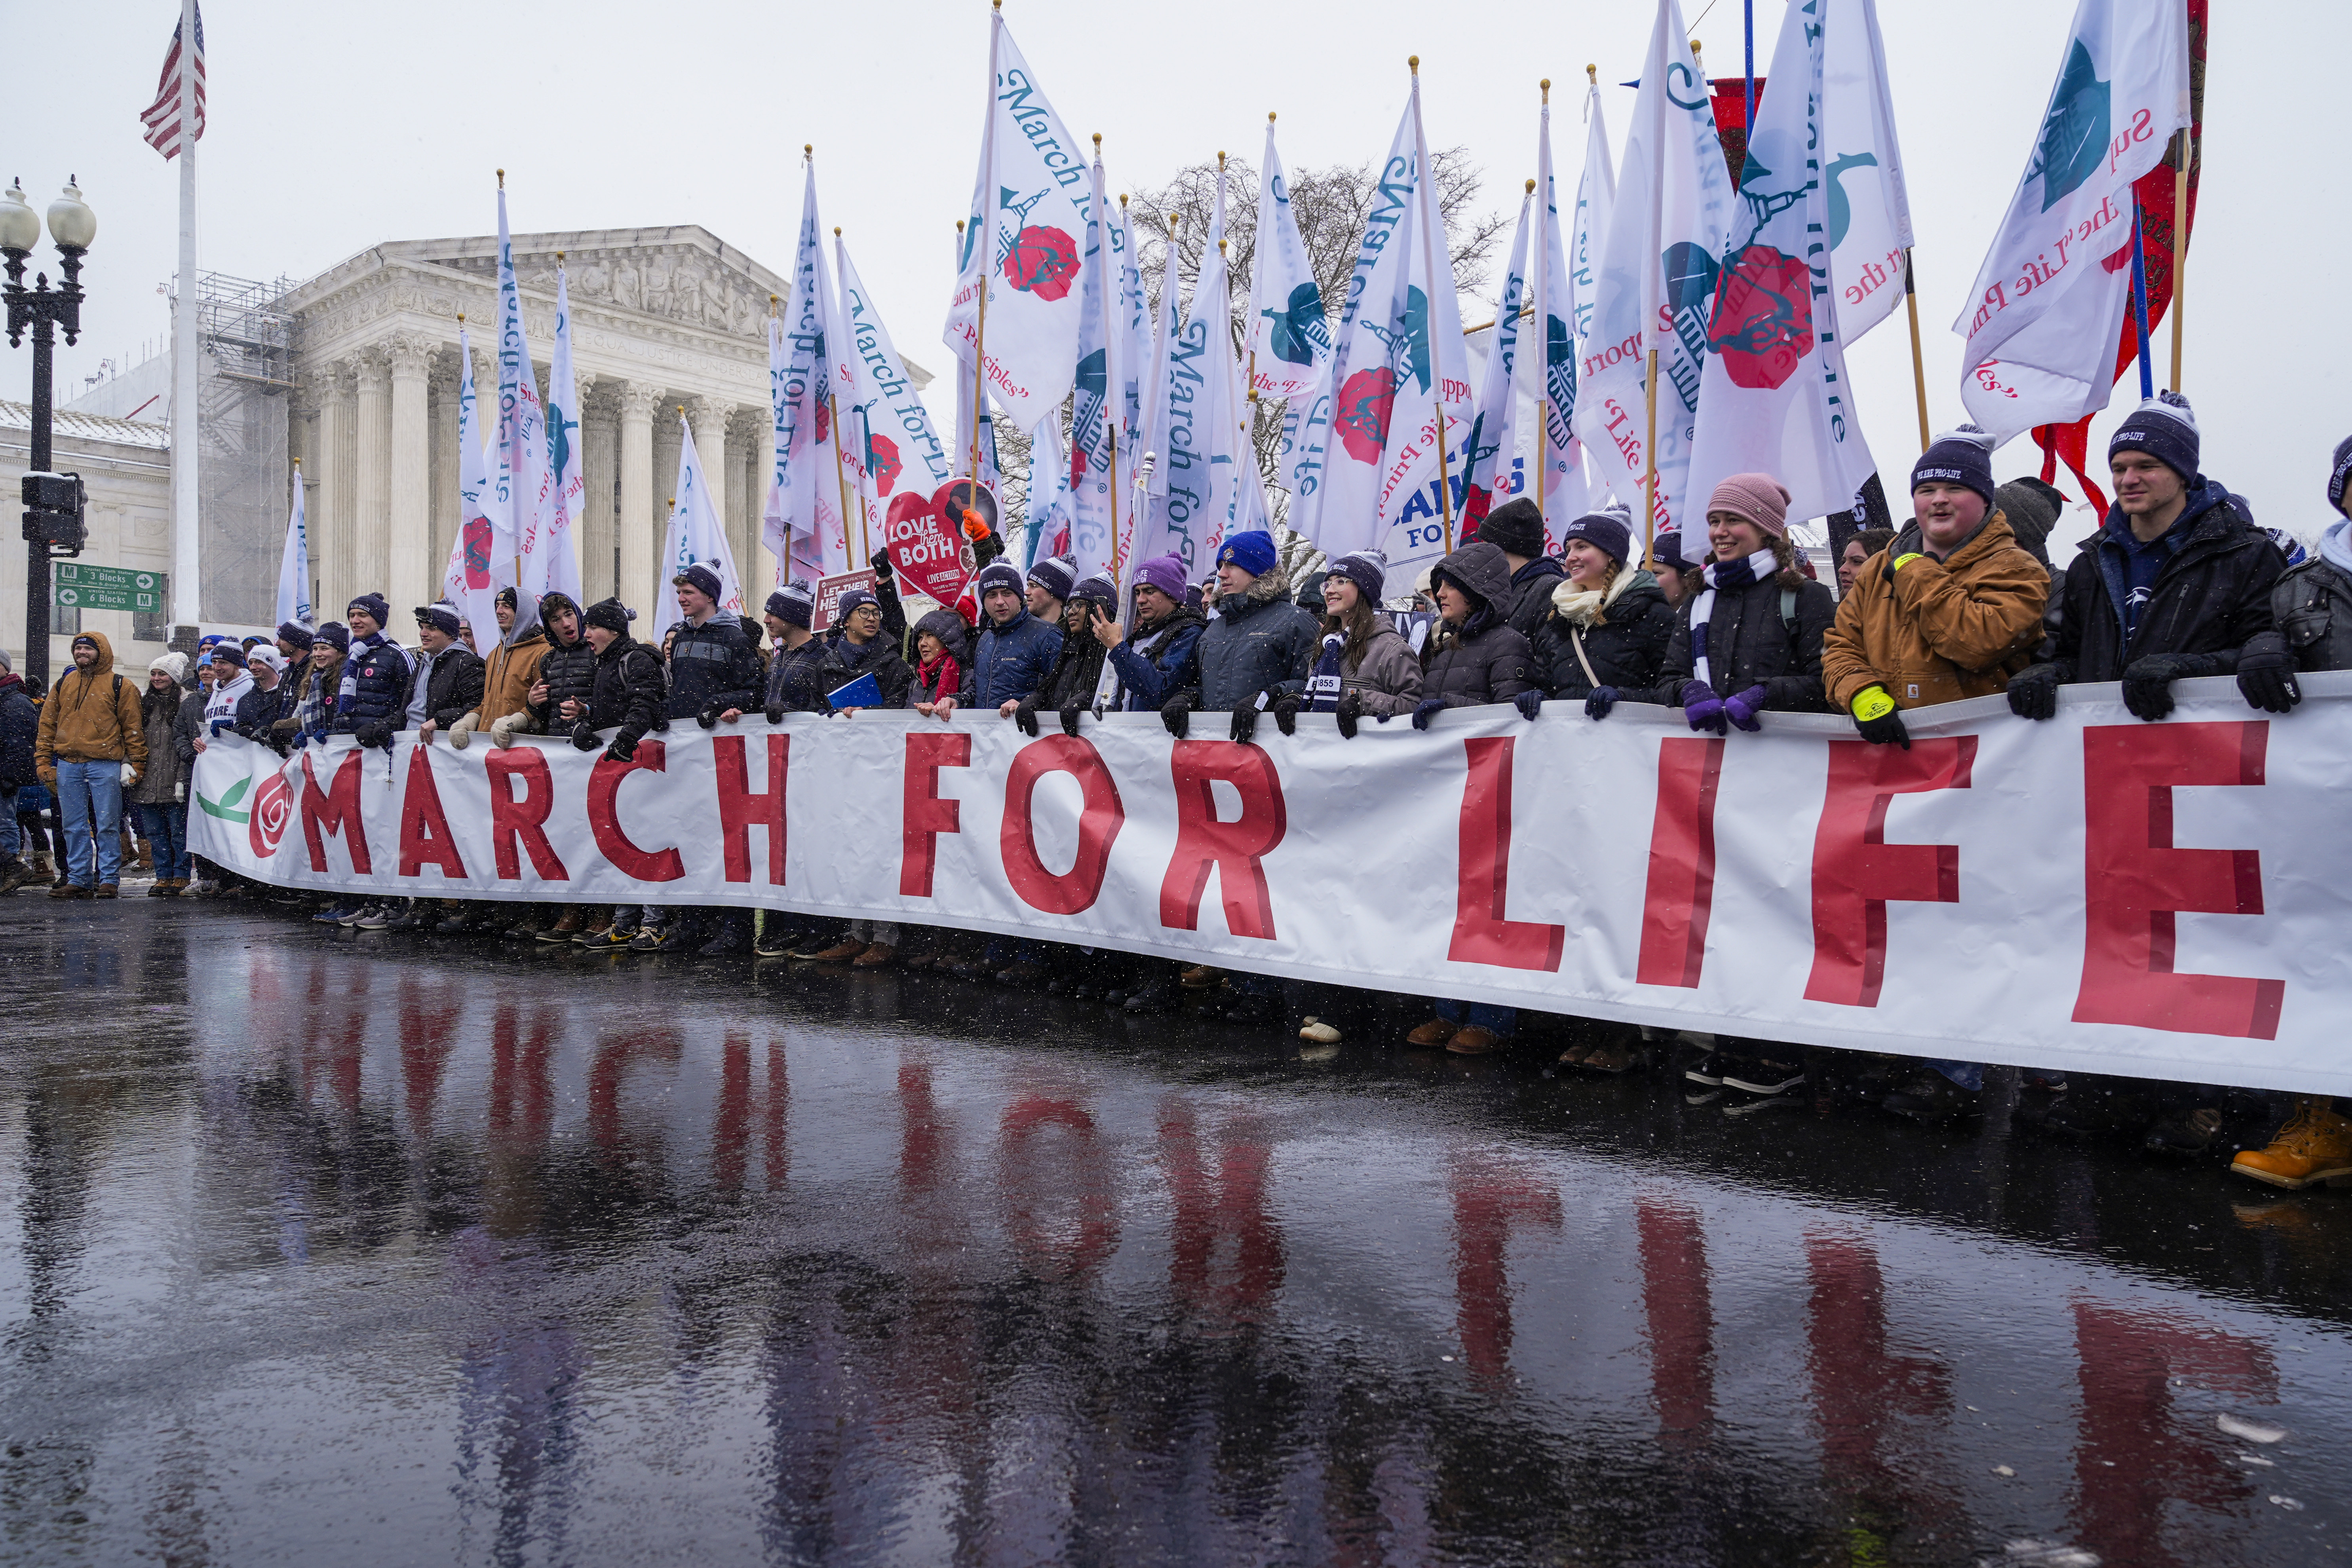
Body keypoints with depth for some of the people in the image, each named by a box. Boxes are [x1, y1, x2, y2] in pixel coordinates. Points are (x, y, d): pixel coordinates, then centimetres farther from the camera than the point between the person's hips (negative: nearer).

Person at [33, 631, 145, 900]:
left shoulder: (120, 686, 2)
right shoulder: (63, 685, 15)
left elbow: (133, 727, 0)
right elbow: (48, 723, 16)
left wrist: (133, 764, -5)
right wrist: (44, 761, 8)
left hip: (105, 766, -4)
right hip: (68, 766, 4)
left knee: (106, 825, -2)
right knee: (75, 827, 7)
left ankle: (108, 880, 3)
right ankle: (78, 880, 12)